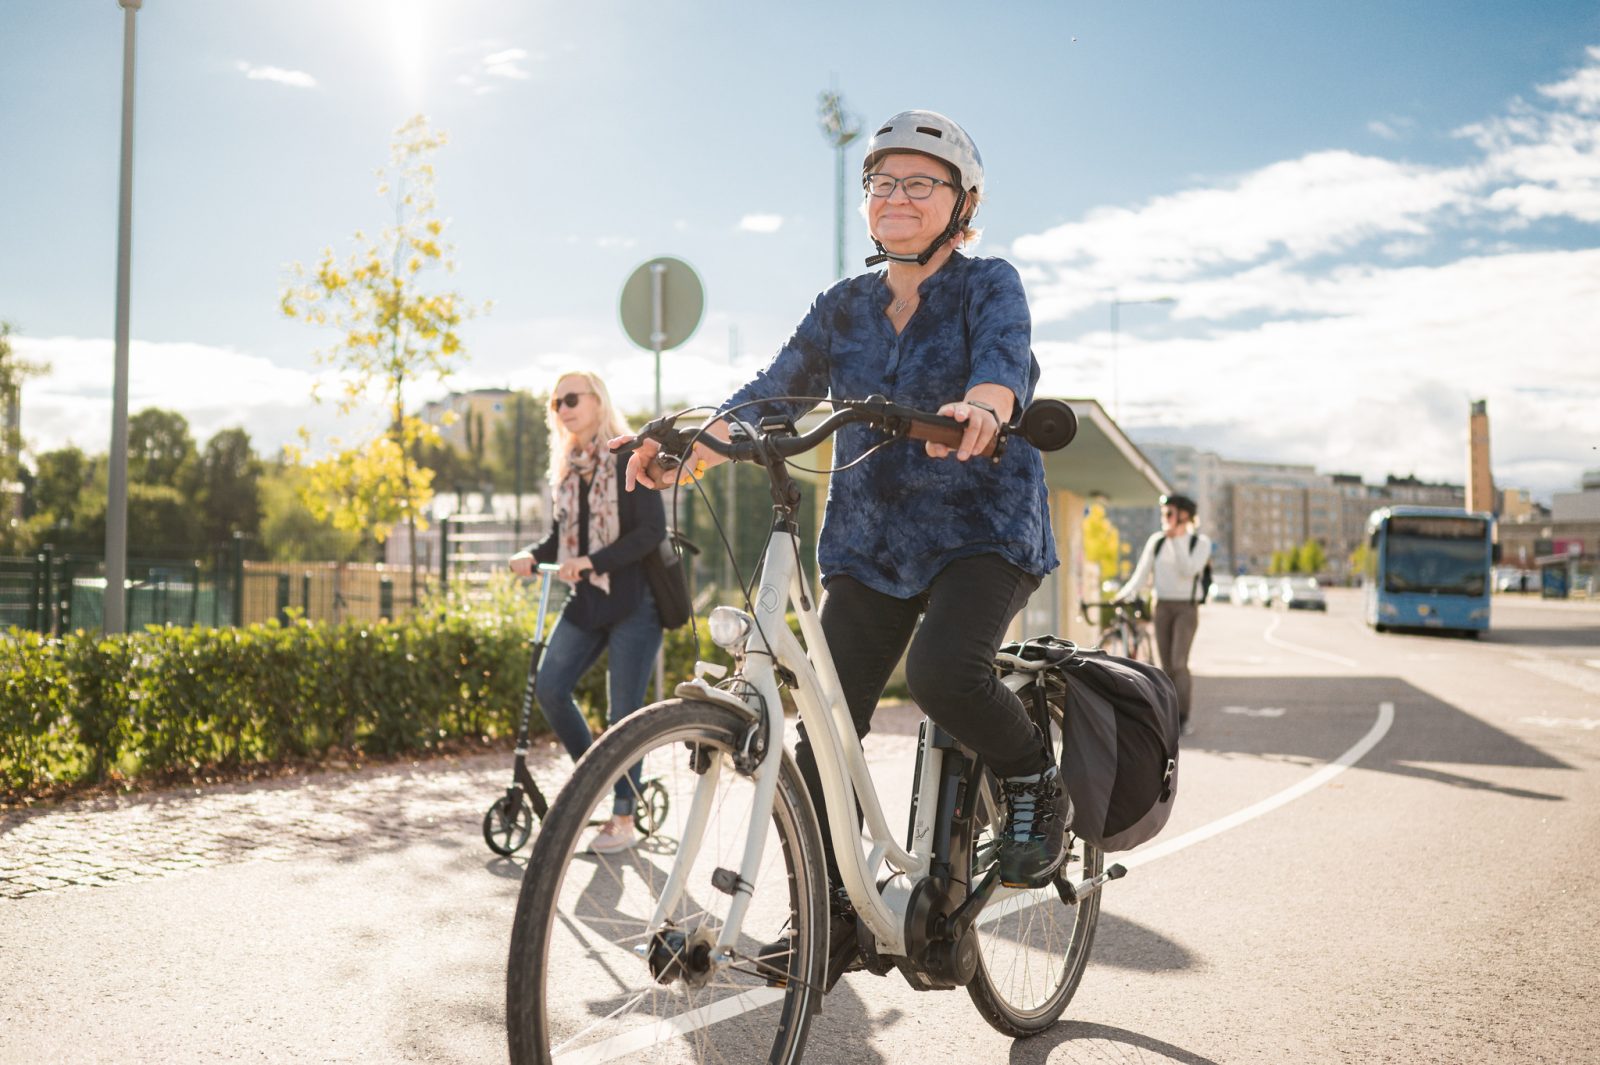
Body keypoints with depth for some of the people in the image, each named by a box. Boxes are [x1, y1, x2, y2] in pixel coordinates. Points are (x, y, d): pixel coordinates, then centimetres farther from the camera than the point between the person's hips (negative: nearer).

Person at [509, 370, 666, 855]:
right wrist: (532, 555, -5)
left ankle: (623, 818, 10)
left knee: (624, 711, -2)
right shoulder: (567, 468, 12)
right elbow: (563, 534, 16)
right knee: (549, 688, -6)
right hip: (586, 600, 6)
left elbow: (652, 531, -16)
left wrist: (594, 561, -24)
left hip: (633, 600, -6)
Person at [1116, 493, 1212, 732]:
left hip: (1187, 607, -3)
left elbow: (1188, 570, -20)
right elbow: (1142, 574, 0)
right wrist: (1125, 595, -16)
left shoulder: (1200, 542, -4)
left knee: (1179, 663, -16)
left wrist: (1176, 539, -20)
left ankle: (1183, 718, -10)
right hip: (1162, 606, 3)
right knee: (1167, 666, 3)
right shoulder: (1156, 540, 4)